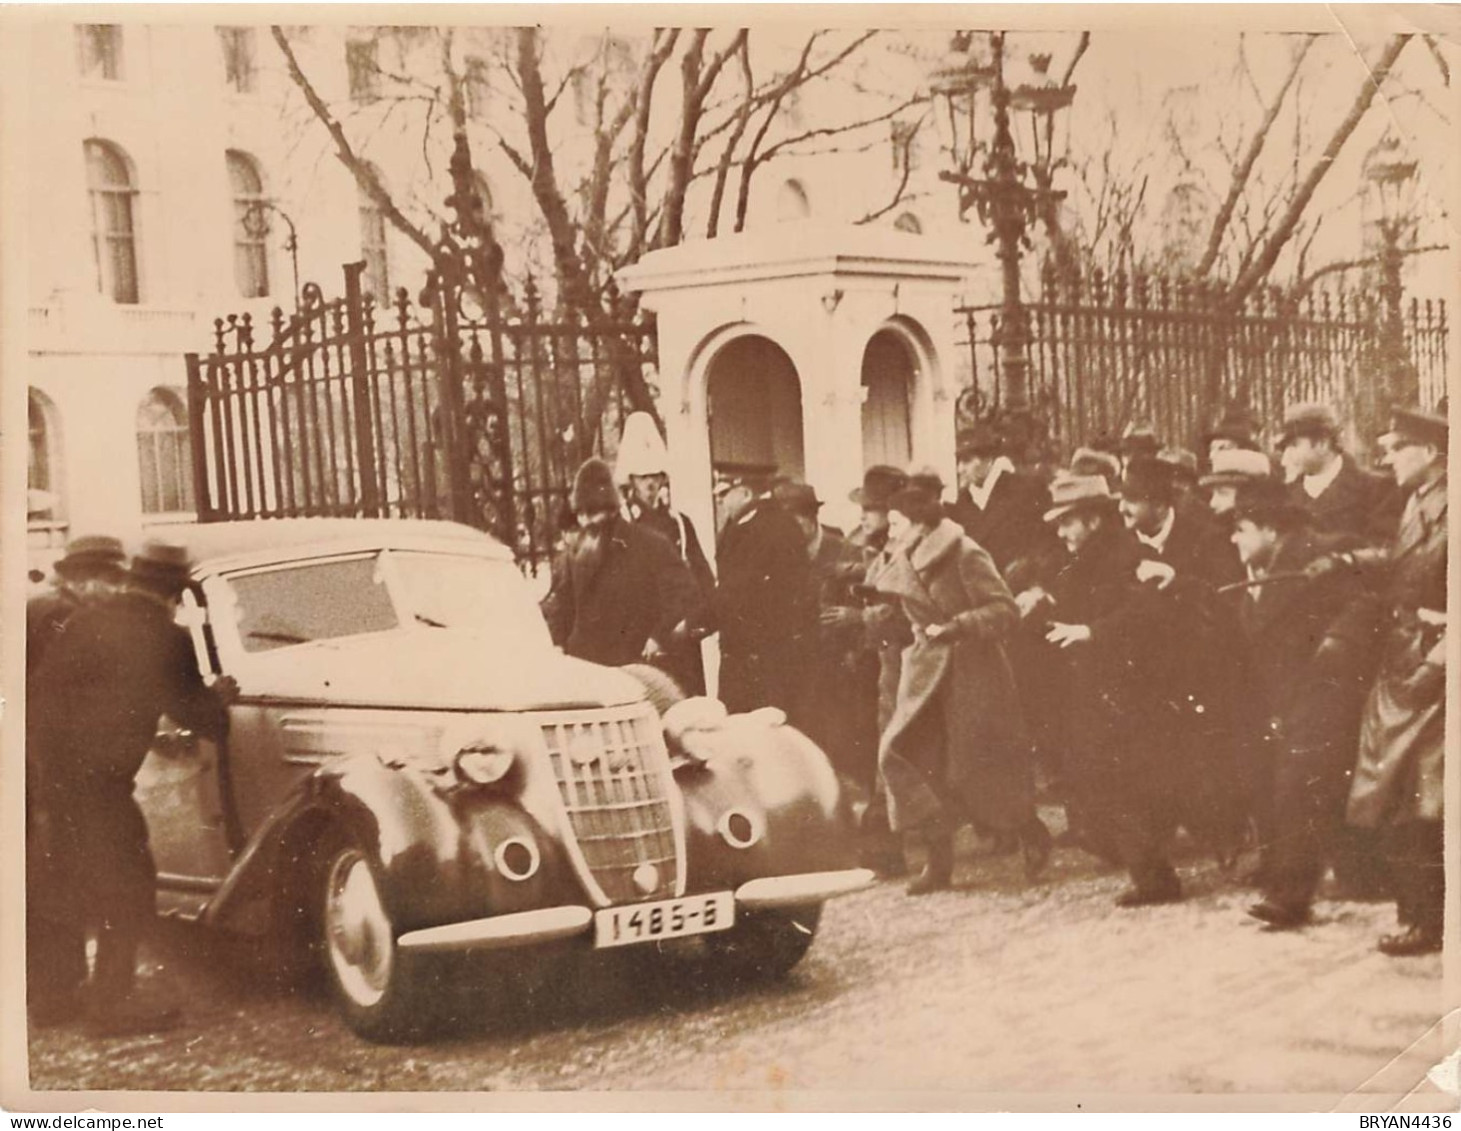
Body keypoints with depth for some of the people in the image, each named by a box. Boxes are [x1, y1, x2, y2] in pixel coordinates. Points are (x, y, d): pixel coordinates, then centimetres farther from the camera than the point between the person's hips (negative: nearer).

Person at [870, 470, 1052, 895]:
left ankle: (1033, 836, 26)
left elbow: (1005, 611, -18)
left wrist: (953, 628, -23)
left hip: (971, 672, -7)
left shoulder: (964, 555, -14)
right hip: (927, 673, 7)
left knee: (975, 771, -2)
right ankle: (939, 859, 0)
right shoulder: (907, 561, 8)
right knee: (900, 753, -8)